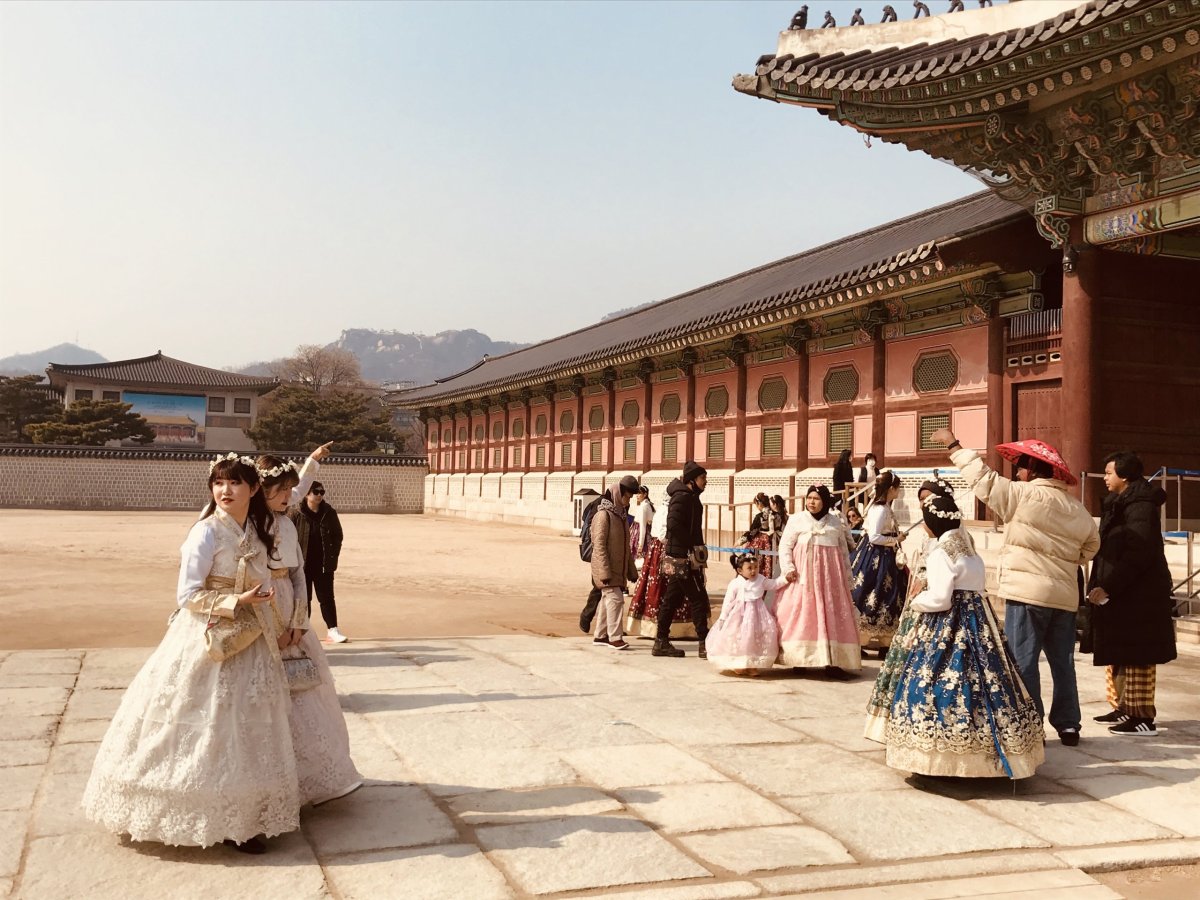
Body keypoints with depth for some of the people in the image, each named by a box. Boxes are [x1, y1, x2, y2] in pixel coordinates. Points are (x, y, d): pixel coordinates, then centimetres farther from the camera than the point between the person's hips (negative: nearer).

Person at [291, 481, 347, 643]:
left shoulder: (330, 513, 1)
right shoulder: (295, 513, -7)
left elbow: (338, 536, 8)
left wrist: (333, 557, 2)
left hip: (324, 565, 2)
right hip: (302, 565, -2)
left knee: (327, 598, 2)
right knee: (304, 598, 10)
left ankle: (332, 630, 3)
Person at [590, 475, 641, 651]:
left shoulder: (621, 515, 13)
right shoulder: (603, 515, -13)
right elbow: (599, 545, -17)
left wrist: (631, 570, 17)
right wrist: (604, 572, -22)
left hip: (619, 568, 8)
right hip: (606, 568, -8)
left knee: (607, 600, 12)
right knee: (615, 598, -11)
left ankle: (600, 635, 19)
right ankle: (615, 637, -7)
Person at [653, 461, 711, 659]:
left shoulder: (690, 497, 16)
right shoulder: (682, 497, -14)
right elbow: (673, 524, -25)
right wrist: (692, 546, -18)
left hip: (678, 556, 10)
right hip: (683, 557, -10)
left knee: (673, 598, 12)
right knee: (698, 598, -6)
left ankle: (661, 642, 18)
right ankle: (705, 644, -3)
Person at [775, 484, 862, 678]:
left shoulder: (836, 522, 12)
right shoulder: (797, 519, 4)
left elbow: (844, 551, 17)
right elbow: (785, 546, 1)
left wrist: (847, 576, 14)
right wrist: (788, 568, -13)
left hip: (829, 575, 2)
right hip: (803, 575, -2)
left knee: (832, 617, -2)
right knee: (801, 616, -4)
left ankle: (833, 662, -1)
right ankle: (799, 661, 2)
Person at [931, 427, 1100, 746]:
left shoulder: (1024, 495, -10)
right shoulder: (1077, 509, 11)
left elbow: (984, 479, -7)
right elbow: (1091, 544, 20)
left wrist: (953, 445, 1)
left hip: (1027, 592, -7)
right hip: (1065, 595, 7)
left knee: (1023, 661, -2)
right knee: (1063, 662, 15)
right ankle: (1068, 726, 22)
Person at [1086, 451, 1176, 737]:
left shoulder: (1140, 506, -15)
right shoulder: (1120, 504, 15)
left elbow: (1137, 554, -22)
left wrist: (1108, 587, -22)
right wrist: (1100, 585, 11)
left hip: (1137, 595, -10)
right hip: (1118, 594, 10)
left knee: (1136, 656, -6)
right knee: (1119, 654, 14)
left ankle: (1143, 718, -2)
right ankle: (1124, 708, 23)